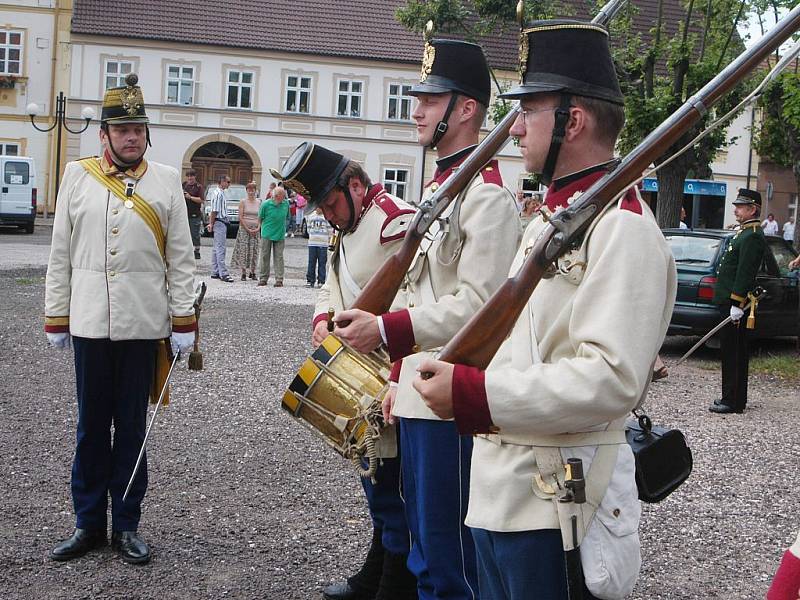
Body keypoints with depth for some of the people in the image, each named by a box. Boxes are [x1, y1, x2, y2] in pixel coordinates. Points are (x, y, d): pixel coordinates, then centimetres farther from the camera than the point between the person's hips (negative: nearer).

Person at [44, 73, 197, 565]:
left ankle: (126, 525, 18)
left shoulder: (166, 181, 3)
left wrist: (183, 321, -3)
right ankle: (88, 523, 21)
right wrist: (56, 318, 4)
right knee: (91, 427, 9)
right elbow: (60, 255, 6)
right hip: (89, 322, 1)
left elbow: (181, 259, 2)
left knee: (132, 427, 7)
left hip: (143, 324, -1)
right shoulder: (77, 176, 6)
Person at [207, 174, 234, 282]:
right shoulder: (218, 194, -15)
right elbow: (214, 211, -16)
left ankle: (215, 272, 16)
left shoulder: (221, 193, 17)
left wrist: (211, 223, 18)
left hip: (222, 223, 10)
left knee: (216, 249, 12)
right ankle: (223, 273, -11)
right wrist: (212, 224, -13)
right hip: (219, 223, -10)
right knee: (220, 249, -10)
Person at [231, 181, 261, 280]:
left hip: (255, 230, 3)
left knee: (254, 251, 2)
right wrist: (248, 229, -11)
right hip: (244, 228, -3)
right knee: (244, 250, -5)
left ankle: (253, 272, 10)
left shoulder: (258, 202, 9)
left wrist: (258, 228, -7)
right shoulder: (243, 202, 0)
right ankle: (243, 273, -1)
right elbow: (240, 217, -6)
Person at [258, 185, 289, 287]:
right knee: (264, 256, 5)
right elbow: (260, 218, 4)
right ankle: (263, 278, 14)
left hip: (280, 235, 1)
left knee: (279, 257, 1)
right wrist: (264, 228, 8)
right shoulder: (266, 204, -8)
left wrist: (282, 228, 11)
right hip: (267, 234, -1)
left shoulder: (286, 203, 1)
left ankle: (279, 279, 3)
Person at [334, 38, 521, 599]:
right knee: (425, 548, 19)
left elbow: (477, 306, -22)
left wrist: (386, 330, -25)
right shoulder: (440, 185, 16)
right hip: (419, 395, 10)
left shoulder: (487, 194, -15)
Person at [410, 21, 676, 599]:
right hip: (502, 487, 9)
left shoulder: (622, 226, -17)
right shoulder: (551, 219, 15)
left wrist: (472, 394, -26)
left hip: (555, 502, -9)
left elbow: (610, 379, -26)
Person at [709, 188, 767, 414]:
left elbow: (745, 273, -21)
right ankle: (735, 398, 21)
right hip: (729, 302, 10)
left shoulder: (752, 236, -14)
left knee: (733, 353, -7)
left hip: (735, 303, -10)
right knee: (735, 352, 14)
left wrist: (737, 305, -24)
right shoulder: (744, 233, 18)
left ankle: (733, 401, -3)